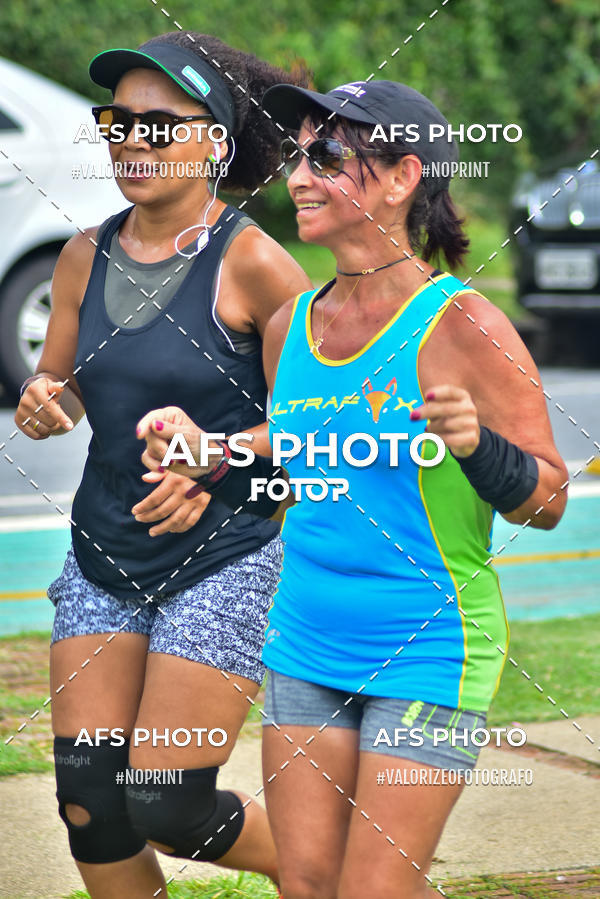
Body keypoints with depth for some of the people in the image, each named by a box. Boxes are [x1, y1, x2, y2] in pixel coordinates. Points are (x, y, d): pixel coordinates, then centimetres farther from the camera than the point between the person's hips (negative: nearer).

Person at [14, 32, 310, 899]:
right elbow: (60, 388, 12)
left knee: (164, 810, -6)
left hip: (225, 559, -5)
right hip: (102, 557, 5)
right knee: (90, 809, 0)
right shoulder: (86, 257, 2)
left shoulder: (252, 262, -14)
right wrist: (43, 404, -12)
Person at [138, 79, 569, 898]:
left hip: (428, 653, -6)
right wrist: (205, 457, 1)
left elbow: (547, 501, -11)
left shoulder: (460, 325, -13)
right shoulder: (292, 325, 5)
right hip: (305, 647, 6)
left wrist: (473, 443, -30)